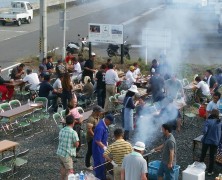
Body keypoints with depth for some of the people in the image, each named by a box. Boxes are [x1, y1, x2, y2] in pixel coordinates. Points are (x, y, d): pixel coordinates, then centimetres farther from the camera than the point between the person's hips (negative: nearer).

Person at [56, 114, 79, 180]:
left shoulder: (61, 130, 2)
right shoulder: (73, 133, -18)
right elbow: (76, 145, -13)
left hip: (60, 152, 7)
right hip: (67, 155, -7)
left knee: (63, 167, 27)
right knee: (69, 171, 3)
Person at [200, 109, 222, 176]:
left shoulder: (208, 121, -14)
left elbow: (204, 131, -22)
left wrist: (205, 135, -3)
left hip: (206, 140, -1)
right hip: (215, 142, 1)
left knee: (203, 154, 17)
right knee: (212, 156, 13)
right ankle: (210, 171, 20)